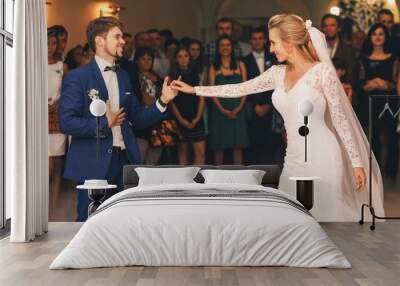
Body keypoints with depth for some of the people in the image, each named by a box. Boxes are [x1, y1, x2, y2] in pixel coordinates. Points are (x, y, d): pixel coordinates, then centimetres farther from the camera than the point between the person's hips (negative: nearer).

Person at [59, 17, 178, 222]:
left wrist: (162, 101, 2)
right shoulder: (78, 77, -6)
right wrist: (104, 123, -13)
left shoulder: (123, 76, 15)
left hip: (124, 159, 6)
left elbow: (137, 119, 15)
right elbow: (66, 123, -13)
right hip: (94, 164, -6)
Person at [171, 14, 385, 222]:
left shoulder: (323, 70, -8)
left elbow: (340, 119, -7)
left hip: (321, 158, -6)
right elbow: (239, 89, 13)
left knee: (324, 215, -2)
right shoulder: (278, 73, 9)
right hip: (293, 160, 6)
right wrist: (194, 89, 12)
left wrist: (357, 162, -7)